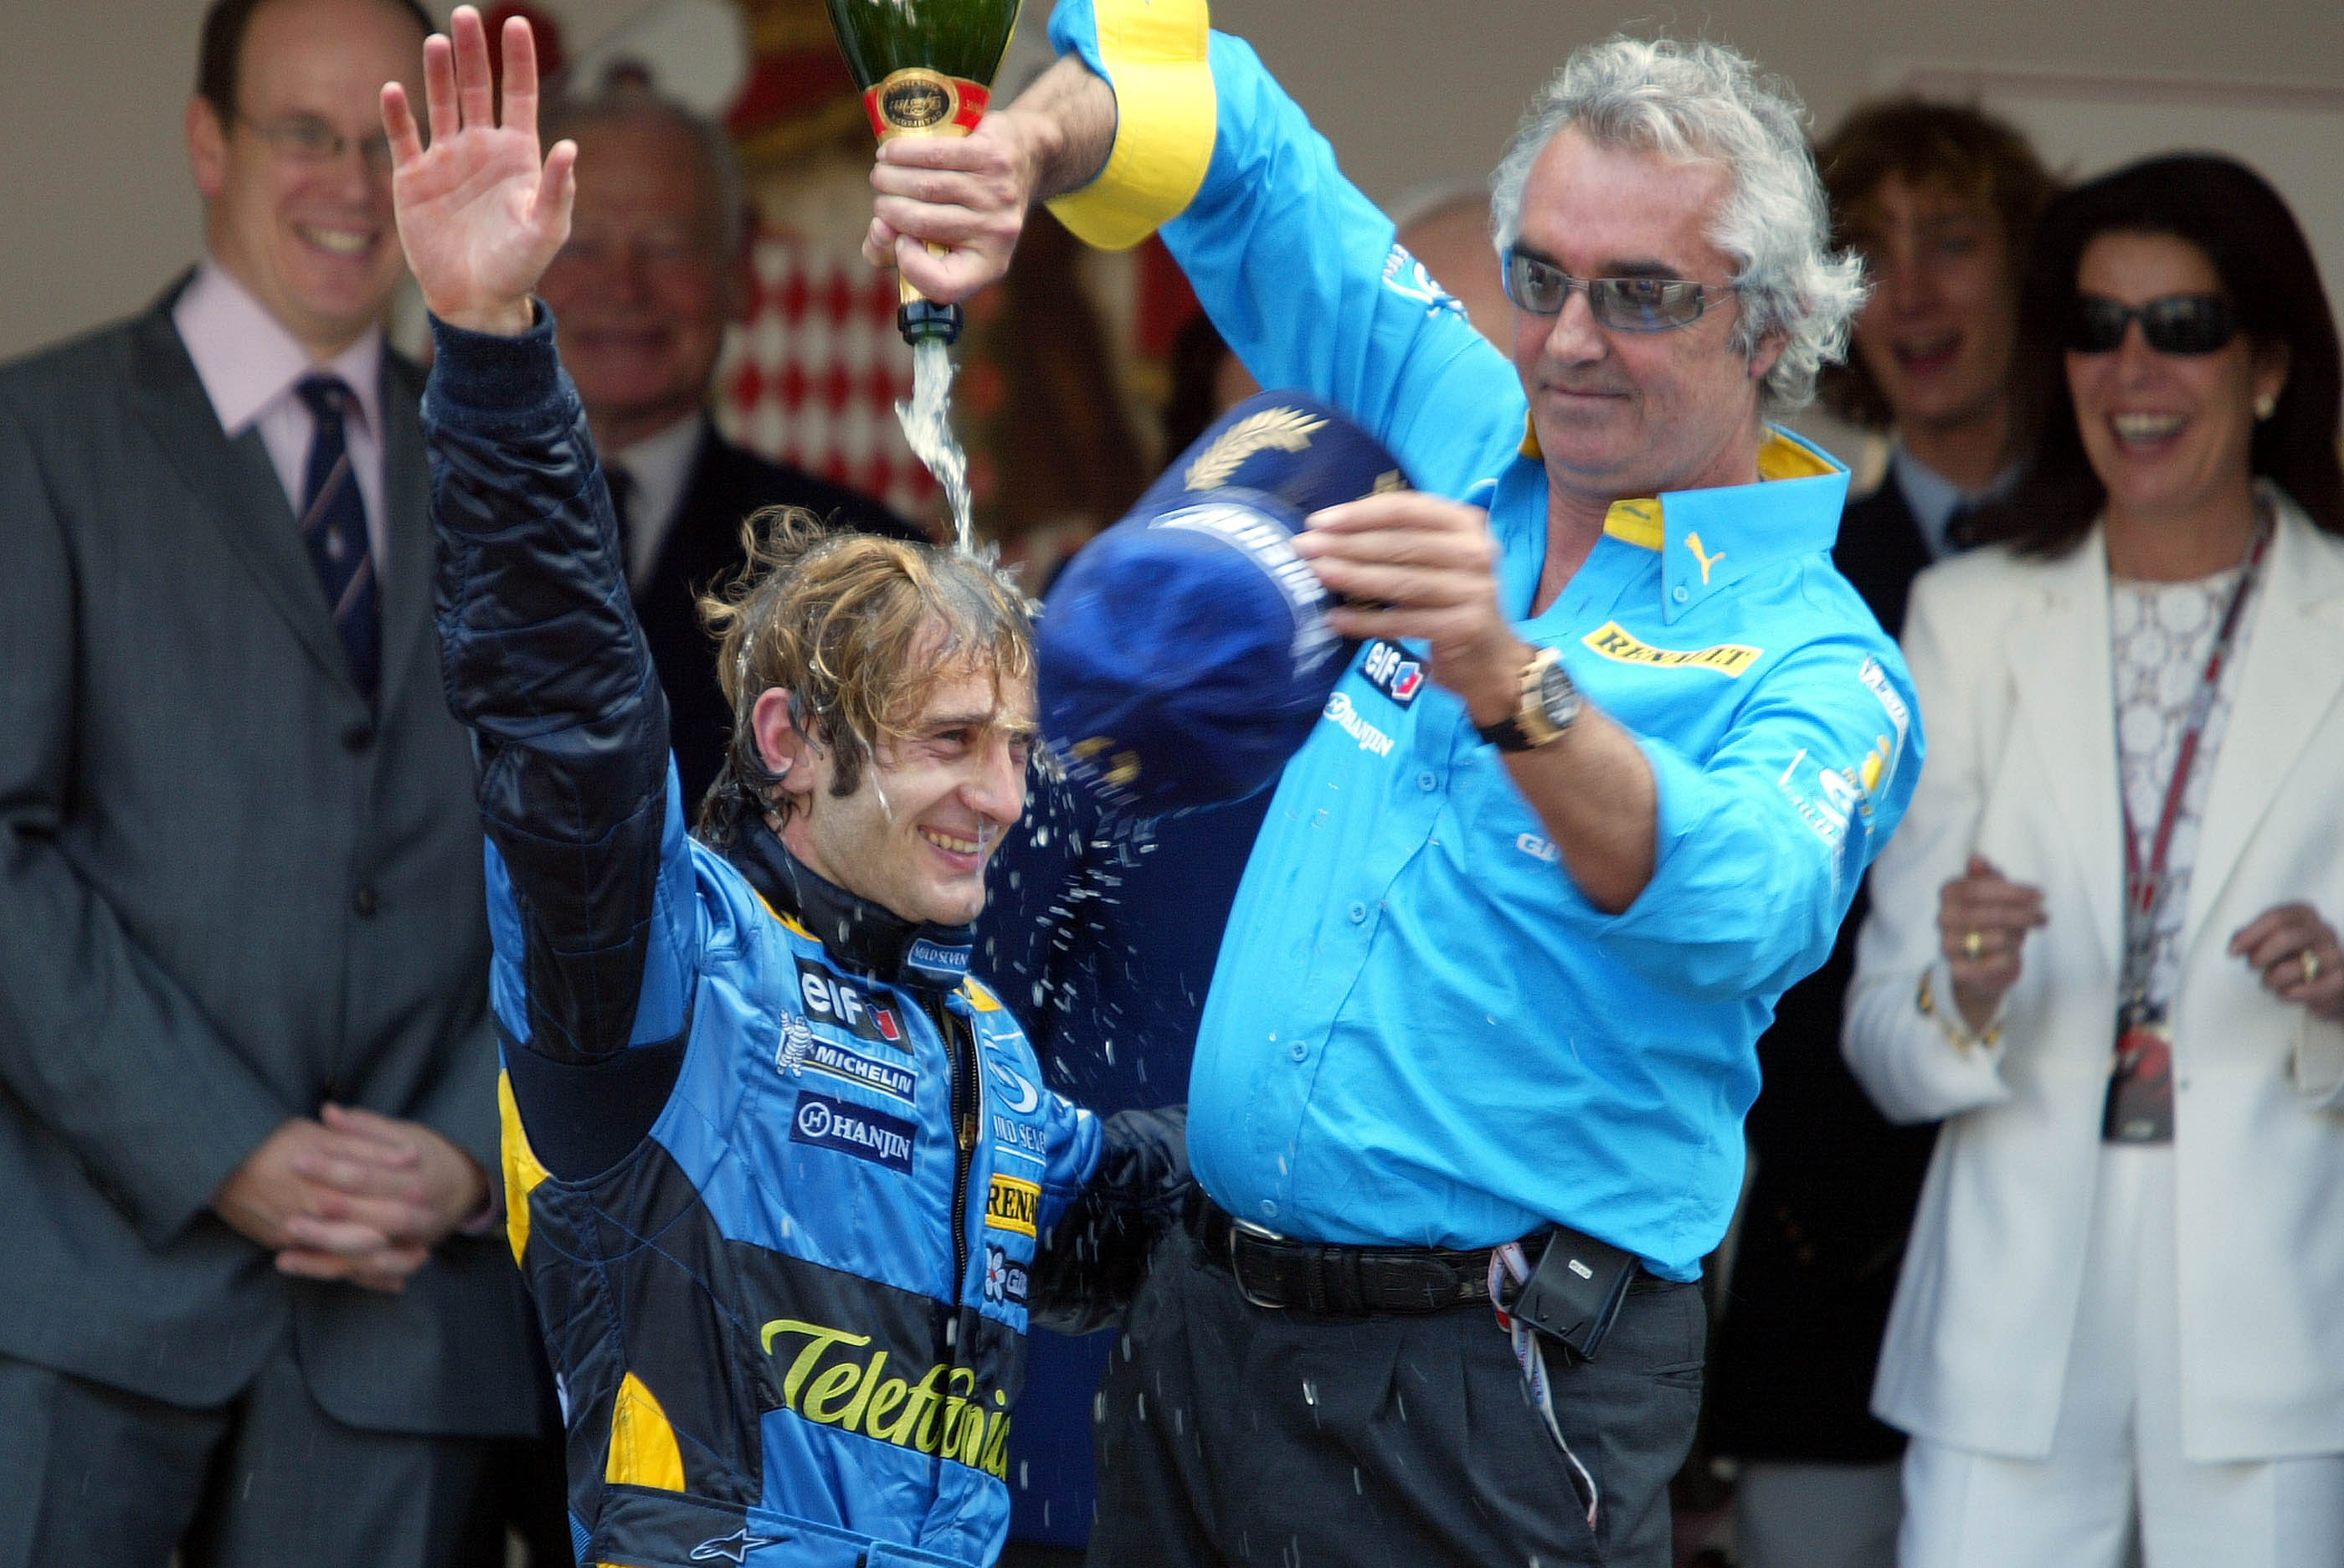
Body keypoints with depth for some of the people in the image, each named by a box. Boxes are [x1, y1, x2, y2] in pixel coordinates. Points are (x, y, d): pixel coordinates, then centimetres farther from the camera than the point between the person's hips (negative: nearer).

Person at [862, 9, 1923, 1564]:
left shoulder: (1818, 661, -10)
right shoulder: (1473, 444, 8)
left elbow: (1740, 913, -32)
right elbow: (1228, 143, 14)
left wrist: (1505, 681, -47)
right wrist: (1023, 148, -8)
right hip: (1204, 1315, 6)